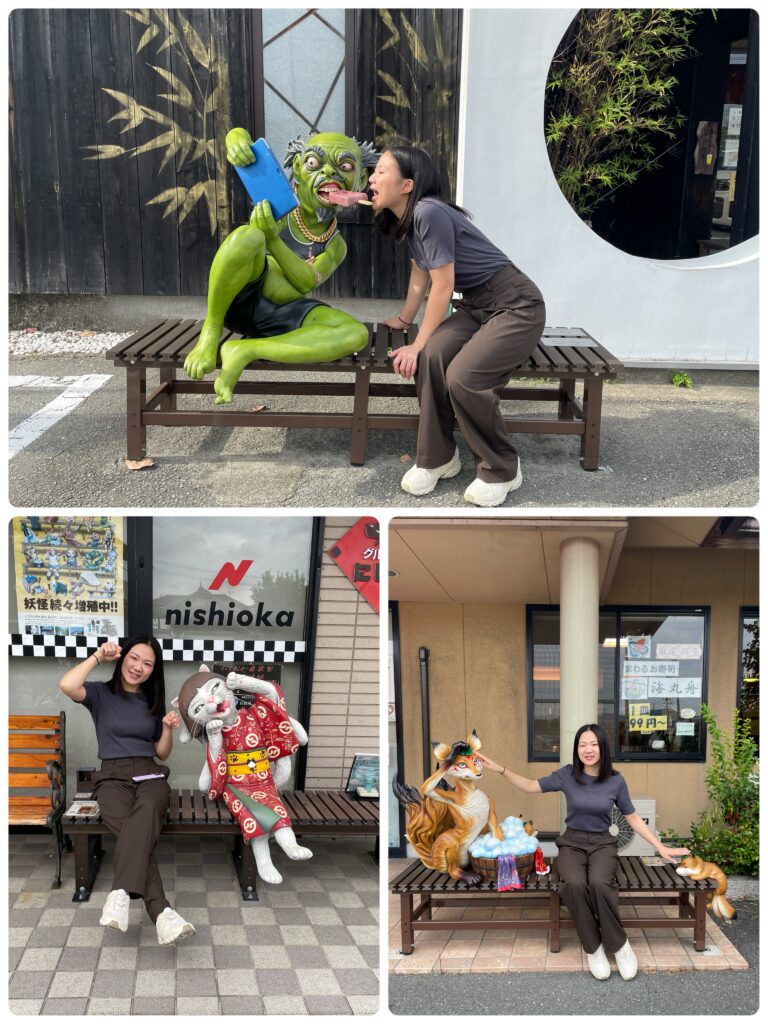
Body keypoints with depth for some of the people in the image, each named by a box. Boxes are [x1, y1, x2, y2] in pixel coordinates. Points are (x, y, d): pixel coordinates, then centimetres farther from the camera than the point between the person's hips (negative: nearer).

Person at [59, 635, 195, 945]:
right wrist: (98, 656, -6)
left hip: (150, 775, 2)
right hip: (113, 777, -2)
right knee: (136, 829, -36)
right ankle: (162, 913, -46)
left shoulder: (153, 702, 19)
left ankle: (120, 894, -53)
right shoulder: (101, 693, 8)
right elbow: (67, 685, -16)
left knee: (146, 814, -39)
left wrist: (168, 729, 1)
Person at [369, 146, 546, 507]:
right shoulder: (408, 218, 6)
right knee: (433, 356, -18)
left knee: (463, 377, -26)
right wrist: (404, 320, 32)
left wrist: (418, 343, -13)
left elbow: (443, 286, -20)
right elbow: (419, 273, 20)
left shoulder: (429, 212, -22)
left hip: (518, 307, -8)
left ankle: (502, 470, -5)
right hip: (476, 305, 8)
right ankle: (437, 457, -4)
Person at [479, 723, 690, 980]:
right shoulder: (567, 775, -3)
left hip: (602, 844, 0)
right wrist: (501, 769, -8)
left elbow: (633, 819, 8)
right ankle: (593, 948, -15)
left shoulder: (616, 781, -3)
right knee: (574, 884, -34)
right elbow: (531, 786, 5)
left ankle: (619, 944, -12)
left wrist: (661, 847, 5)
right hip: (572, 843, 0)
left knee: (599, 883, -35)